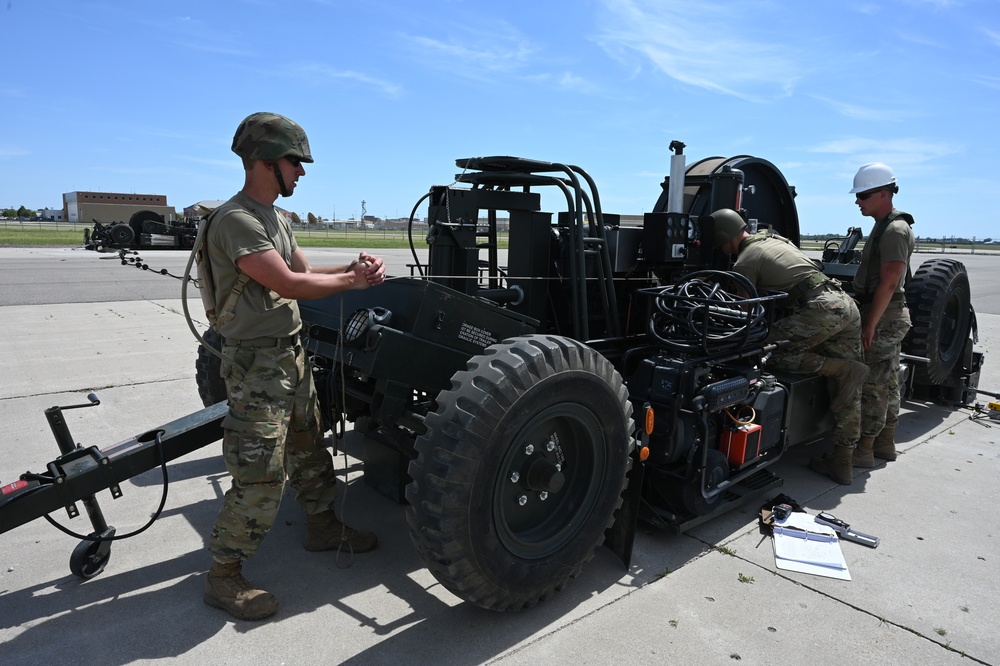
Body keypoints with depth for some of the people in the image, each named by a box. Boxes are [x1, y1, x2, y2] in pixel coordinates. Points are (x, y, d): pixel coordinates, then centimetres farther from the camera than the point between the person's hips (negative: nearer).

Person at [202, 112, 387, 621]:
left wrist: (355, 266, -3)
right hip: (257, 363, -10)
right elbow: (290, 284, -24)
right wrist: (353, 280, -13)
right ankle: (222, 576, 10)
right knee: (262, 476, -6)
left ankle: (322, 527, 38)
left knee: (309, 449, 20)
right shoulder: (236, 220, -18)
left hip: (292, 354, 10)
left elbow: (305, 270, 13)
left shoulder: (275, 219, 14)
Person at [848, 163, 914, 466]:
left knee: (873, 385, -6)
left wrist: (870, 324, -22)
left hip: (884, 317, -10)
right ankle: (885, 443, 25)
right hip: (888, 316, 10)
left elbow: (888, 283, -22)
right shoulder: (884, 226, 15)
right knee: (887, 383, 15)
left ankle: (863, 450, 0)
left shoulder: (895, 230, -16)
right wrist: (870, 319, 19)